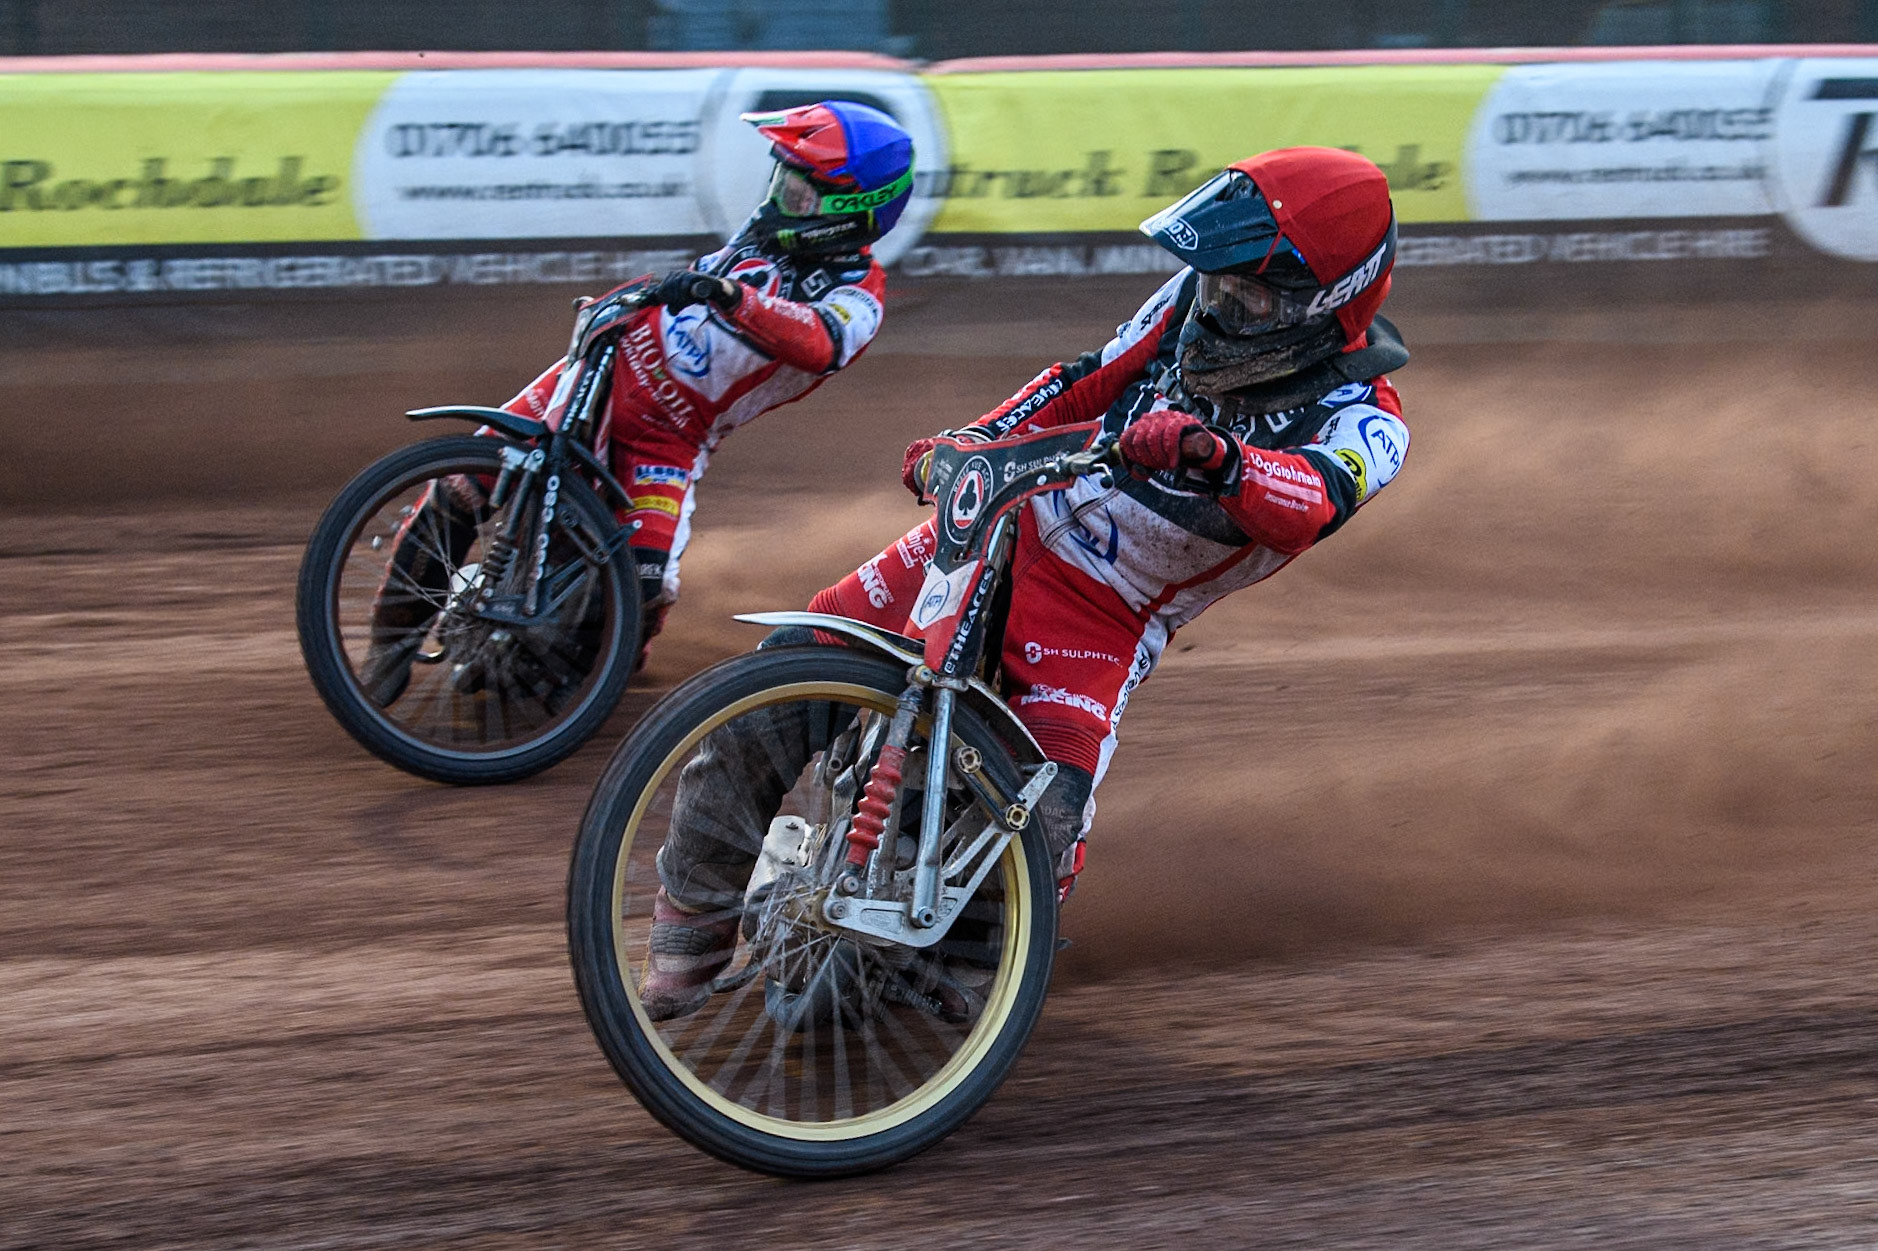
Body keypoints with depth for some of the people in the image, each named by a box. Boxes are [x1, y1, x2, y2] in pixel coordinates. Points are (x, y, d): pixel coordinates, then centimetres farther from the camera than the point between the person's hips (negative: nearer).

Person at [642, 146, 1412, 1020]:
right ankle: (699, 901, 9)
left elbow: (1310, 506, -38)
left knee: (1043, 816, -25)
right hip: (1014, 519, 5)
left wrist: (1215, 456, -57)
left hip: (1107, 617, -4)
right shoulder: (1199, 298, -1)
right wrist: (969, 443, 3)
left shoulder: (1362, 419, -16)